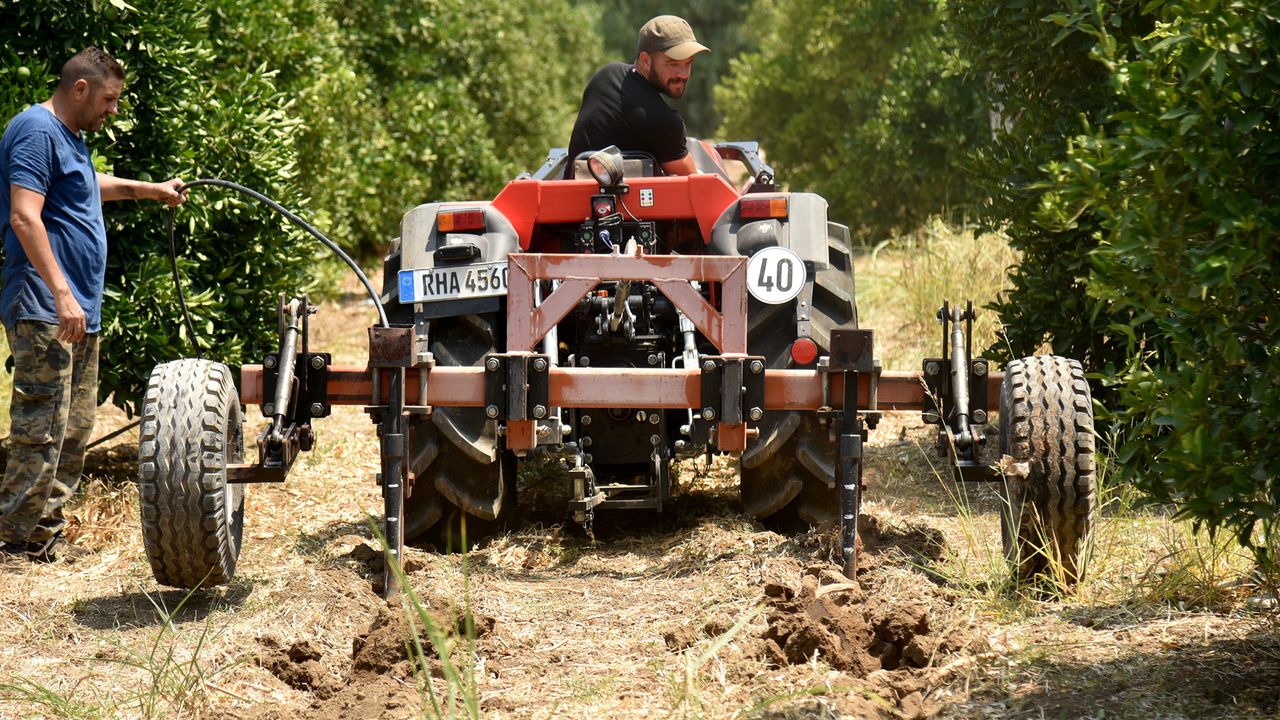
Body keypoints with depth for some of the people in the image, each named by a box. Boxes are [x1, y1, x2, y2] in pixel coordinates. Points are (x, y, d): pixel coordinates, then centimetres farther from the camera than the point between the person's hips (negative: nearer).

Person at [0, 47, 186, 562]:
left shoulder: (69, 136, 20)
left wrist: (150, 190, 51)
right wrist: (61, 294, -27)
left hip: (78, 312, 11)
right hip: (45, 312, -11)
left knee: (74, 430, 12)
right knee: (41, 427, -10)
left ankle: (47, 530, 17)